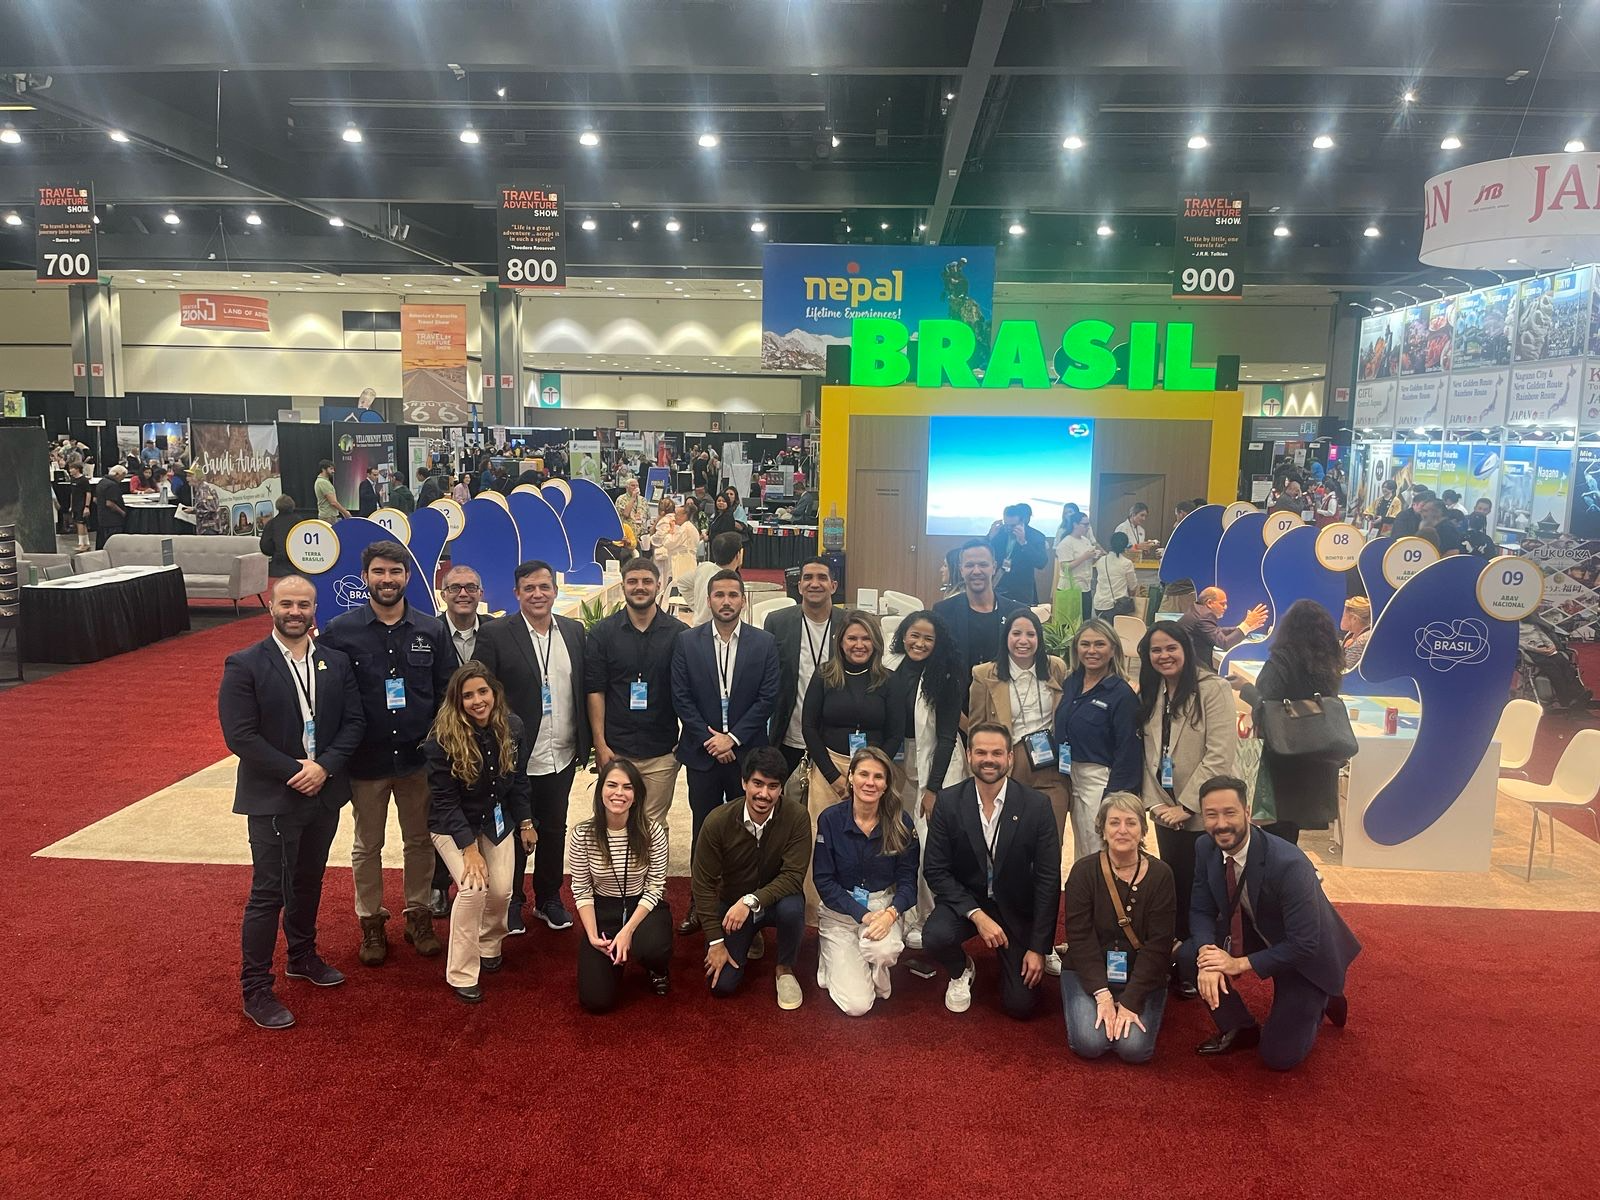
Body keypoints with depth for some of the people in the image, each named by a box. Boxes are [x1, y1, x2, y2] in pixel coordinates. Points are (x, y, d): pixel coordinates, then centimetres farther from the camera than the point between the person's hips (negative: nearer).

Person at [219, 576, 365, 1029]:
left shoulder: (336, 663, 3)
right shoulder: (245, 665, -11)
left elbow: (354, 721, 1)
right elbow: (239, 735, -16)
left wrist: (325, 766, -14)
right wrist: (294, 772, -18)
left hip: (324, 793, 5)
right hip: (272, 799, -5)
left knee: (309, 881, 20)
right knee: (268, 893, 0)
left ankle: (303, 956, 39)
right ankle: (256, 989, 12)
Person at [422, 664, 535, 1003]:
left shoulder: (513, 727, -12)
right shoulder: (442, 738, -24)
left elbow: (519, 780, 2)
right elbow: (444, 799, -21)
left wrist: (525, 823, 5)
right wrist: (469, 848, -25)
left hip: (497, 821, 4)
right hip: (453, 825, -4)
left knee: (501, 891, -7)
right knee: (473, 887, -22)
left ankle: (489, 946, 26)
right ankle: (462, 975, -6)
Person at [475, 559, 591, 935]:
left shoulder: (574, 631, 4)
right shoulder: (496, 634, -9)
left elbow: (585, 688, 7)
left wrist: (588, 742, 4)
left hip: (562, 755, 4)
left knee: (554, 828, 16)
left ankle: (549, 899, 33)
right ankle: (511, 903, 29)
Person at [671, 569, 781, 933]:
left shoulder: (764, 643, 0)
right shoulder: (687, 642, 1)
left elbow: (768, 698, -3)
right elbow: (681, 698, -2)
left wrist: (732, 737, -10)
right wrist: (710, 740, -9)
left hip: (747, 750, 0)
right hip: (703, 751, 0)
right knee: (703, 830, 8)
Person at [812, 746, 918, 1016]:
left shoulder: (901, 823, -5)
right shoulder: (830, 819, -10)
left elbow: (908, 880, -4)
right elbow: (823, 880, -8)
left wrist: (891, 913, -25)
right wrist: (862, 915, -19)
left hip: (884, 907, 1)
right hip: (840, 911, -1)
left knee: (883, 949, -36)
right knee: (856, 1005, -12)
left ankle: (879, 979, 3)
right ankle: (833, 957, 21)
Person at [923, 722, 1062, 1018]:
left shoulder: (1036, 806, -14)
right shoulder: (948, 802, -12)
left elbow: (1048, 879, -10)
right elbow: (935, 869, -10)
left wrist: (1038, 948, -11)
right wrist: (977, 915, -22)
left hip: (1015, 907, 0)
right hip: (964, 900, 0)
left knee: (1021, 1005, -5)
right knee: (936, 937, -32)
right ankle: (961, 972, 6)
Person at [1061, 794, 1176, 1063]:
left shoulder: (1160, 874, -8)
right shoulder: (1084, 871, -9)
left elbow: (1158, 945, -11)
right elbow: (1080, 937, -11)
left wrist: (1130, 1002, -17)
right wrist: (1102, 994, -20)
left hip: (1141, 978, 1)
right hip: (1089, 972, 0)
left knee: (1135, 1047, -19)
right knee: (1089, 1043, -20)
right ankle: (1078, 1005, 12)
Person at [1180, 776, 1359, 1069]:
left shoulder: (1290, 864, -35)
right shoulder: (1206, 847, -16)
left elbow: (1303, 945, -30)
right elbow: (1201, 910, -8)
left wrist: (1240, 964, -31)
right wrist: (1207, 954, -29)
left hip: (1305, 954, -5)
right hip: (1254, 932, 5)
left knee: (1279, 1057, -5)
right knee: (1189, 954, -19)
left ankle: (1320, 1000, 23)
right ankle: (1240, 1029, 5)